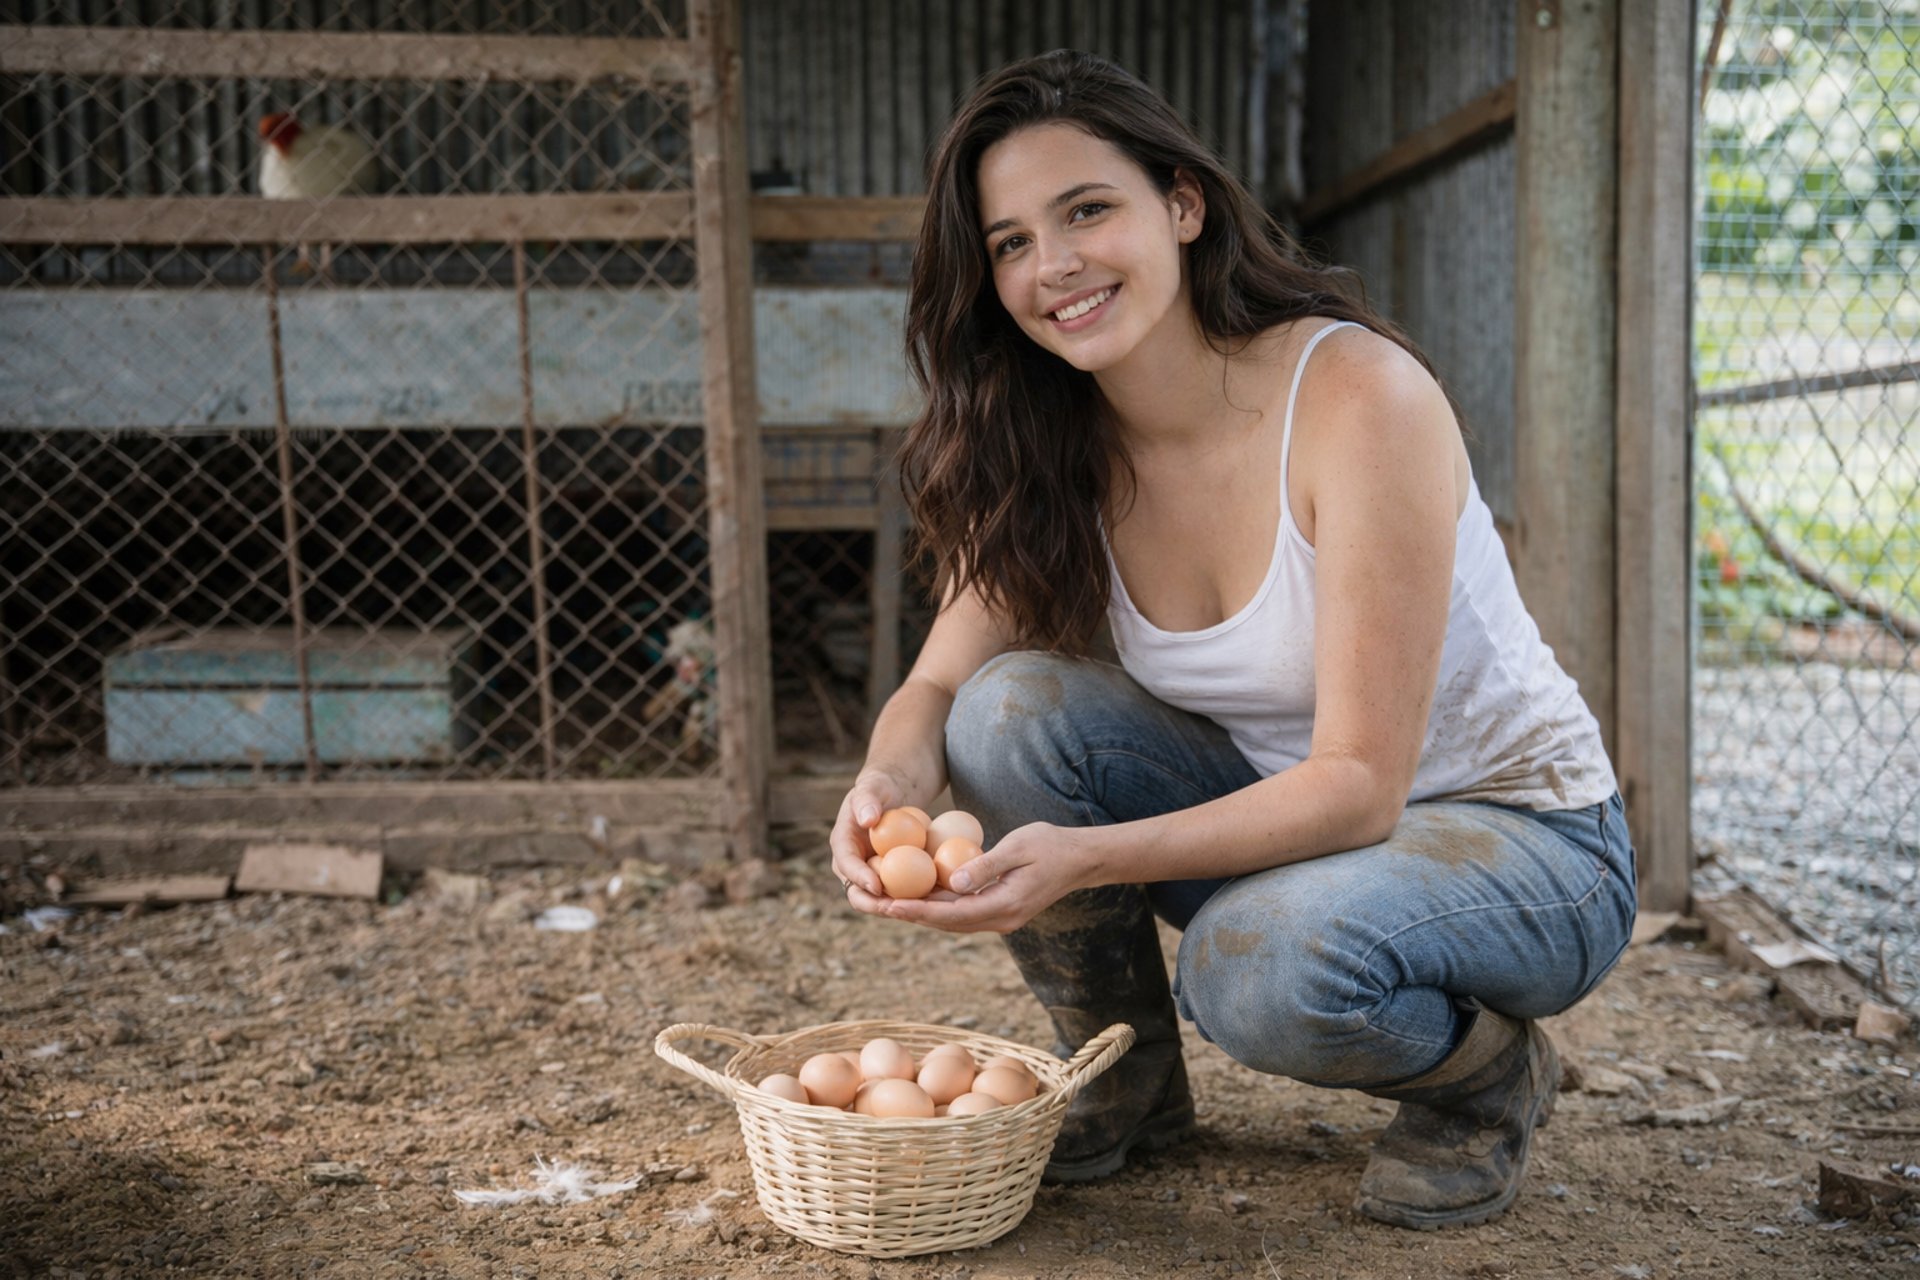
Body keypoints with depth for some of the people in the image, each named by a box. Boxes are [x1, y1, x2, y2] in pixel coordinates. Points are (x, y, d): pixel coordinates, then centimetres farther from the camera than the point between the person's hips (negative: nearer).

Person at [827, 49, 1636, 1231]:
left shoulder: (1358, 395, -26)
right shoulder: (1055, 452, -7)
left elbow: (1360, 782, -28)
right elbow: (941, 682, -9)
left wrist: (1086, 857, -40)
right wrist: (888, 780, -33)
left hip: (1524, 836, -5)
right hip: (1281, 814, 5)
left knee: (1270, 962, -35)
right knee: (1015, 708, -18)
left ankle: (1489, 1072, 1)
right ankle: (1128, 1082, 4)